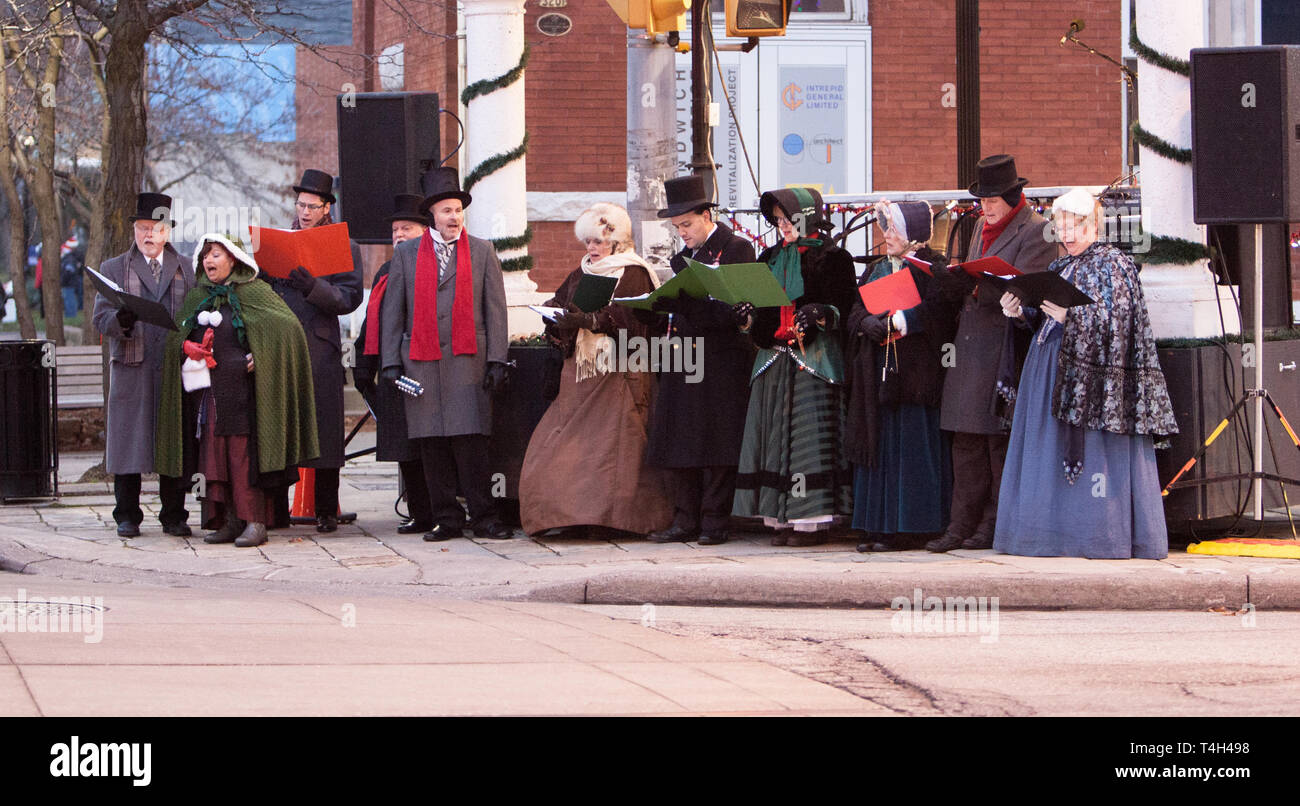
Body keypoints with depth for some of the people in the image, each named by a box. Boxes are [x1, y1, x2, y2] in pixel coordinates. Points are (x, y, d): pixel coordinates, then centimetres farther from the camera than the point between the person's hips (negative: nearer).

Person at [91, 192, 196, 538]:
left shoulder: (185, 270, 15)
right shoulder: (113, 269, 10)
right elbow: (101, 318, 0)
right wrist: (120, 321, -22)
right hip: (131, 370, -1)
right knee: (128, 443, -2)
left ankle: (174, 516, 8)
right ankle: (127, 516, 6)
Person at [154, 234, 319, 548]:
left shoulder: (253, 292, -2)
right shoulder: (197, 296, 15)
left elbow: (287, 326, -7)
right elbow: (178, 336, 22)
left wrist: (261, 358, -15)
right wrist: (187, 348, -1)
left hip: (242, 387, -6)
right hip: (208, 390, 6)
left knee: (245, 451, -9)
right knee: (214, 452, 2)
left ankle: (255, 522, -8)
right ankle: (230, 520, 7)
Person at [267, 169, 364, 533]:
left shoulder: (344, 247, 7)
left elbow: (349, 298, -3)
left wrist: (313, 287, -18)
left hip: (321, 351, -3)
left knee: (324, 432, -3)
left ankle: (326, 512, 3)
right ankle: (276, 511, 3)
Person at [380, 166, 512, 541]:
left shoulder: (482, 252, 10)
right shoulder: (406, 253, 12)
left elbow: (495, 309, 7)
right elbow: (392, 311, 11)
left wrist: (496, 361, -1)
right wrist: (391, 363, 3)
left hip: (468, 359, -2)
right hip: (421, 361, 2)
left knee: (471, 442, -8)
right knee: (432, 444, 1)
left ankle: (483, 517, -4)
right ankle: (445, 518, 7)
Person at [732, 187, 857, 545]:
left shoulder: (830, 258, -2)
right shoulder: (772, 258, 18)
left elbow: (844, 307, -8)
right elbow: (759, 309, 20)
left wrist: (818, 314, -25)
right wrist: (749, 317, -1)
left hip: (814, 358, -7)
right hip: (774, 358, 7)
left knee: (810, 434, -8)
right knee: (775, 435, 3)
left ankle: (812, 520, -7)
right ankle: (783, 519, 6)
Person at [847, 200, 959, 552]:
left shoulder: (933, 269, -3)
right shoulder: (876, 270, 19)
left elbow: (936, 313, -16)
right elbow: (856, 312, 11)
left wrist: (894, 322, -17)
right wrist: (869, 323, -10)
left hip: (914, 373, -7)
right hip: (878, 372, 7)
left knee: (909, 446, -7)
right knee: (879, 444, 5)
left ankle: (908, 527, -5)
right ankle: (878, 525, 7)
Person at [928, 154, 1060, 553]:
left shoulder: (1036, 231, -6)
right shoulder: (982, 226, 20)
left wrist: (974, 286, -26)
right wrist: (955, 284, 1)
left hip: (1005, 348, -8)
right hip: (970, 345, 8)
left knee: (1000, 440, -5)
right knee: (966, 442, 5)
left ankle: (996, 524, 1)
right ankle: (963, 524, 6)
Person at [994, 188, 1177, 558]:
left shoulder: (1113, 266, -5)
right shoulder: (1059, 268, 18)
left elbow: (1114, 324, -15)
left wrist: (1070, 316, -26)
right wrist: (1021, 313, -1)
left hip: (1091, 377, -8)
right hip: (1051, 374, 8)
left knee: (1095, 454, -10)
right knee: (1052, 455, 4)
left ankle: (1104, 533, -9)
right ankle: (1059, 530, 6)